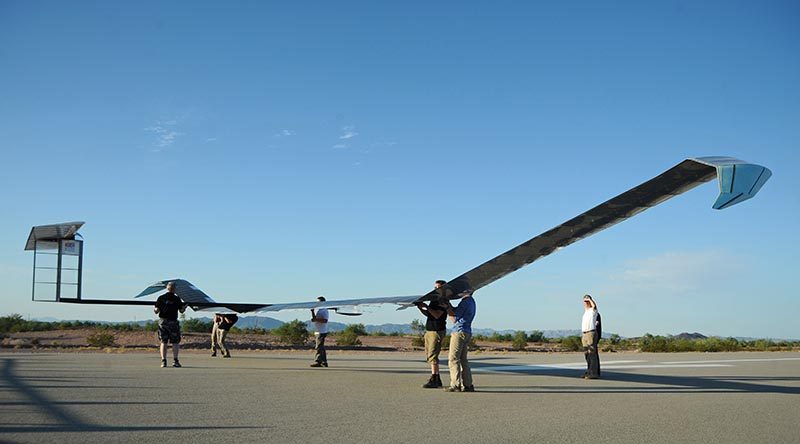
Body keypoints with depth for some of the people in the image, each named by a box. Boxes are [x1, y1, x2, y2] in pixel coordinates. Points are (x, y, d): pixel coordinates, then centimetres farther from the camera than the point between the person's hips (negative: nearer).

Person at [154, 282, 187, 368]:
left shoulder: (161, 298, 1)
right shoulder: (177, 299, -3)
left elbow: (157, 311, 0)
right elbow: (181, 310, 1)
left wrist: (154, 309, 21)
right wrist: (184, 307, 21)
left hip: (163, 321, 2)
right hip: (173, 321, -2)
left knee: (163, 342, 6)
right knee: (175, 342, 5)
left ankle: (163, 361, 1)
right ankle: (175, 361, -1)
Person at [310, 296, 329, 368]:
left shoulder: (324, 311, -9)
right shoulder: (319, 310, 20)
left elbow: (325, 320, -20)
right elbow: (314, 318, 23)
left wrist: (316, 319, -21)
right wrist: (312, 312, 11)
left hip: (322, 332, -10)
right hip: (318, 332, 10)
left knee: (318, 347, -12)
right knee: (321, 348, 10)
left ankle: (318, 361, -14)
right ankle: (324, 362, 14)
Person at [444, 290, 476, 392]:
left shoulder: (466, 301, -14)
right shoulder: (471, 301, 16)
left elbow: (454, 317, -12)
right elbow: (455, 311, 19)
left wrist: (447, 307, -3)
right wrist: (448, 304, 16)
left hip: (460, 331, -10)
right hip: (467, 333, 10)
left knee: (453, 359, -7)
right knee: (463, 359, 12)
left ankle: (456, 385, -9)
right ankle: (467, 385, 11)